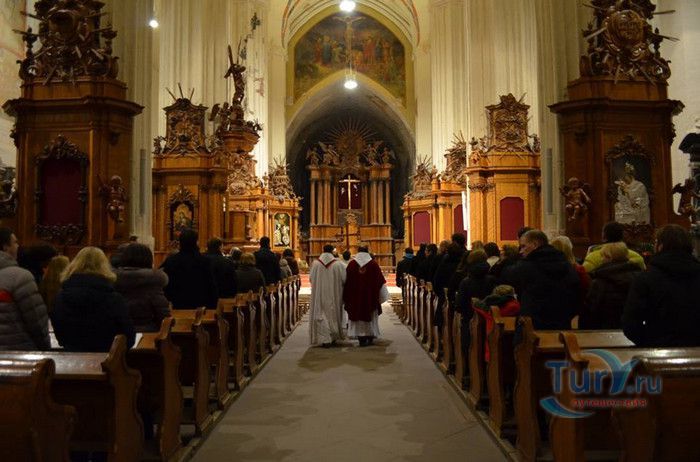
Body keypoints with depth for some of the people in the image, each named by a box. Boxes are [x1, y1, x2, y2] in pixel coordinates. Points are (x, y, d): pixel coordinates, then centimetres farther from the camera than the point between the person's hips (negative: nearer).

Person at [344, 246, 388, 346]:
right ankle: (370, 337, 14)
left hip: (356, 295, 0)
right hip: (370, 296, 0)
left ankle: (361, 339, 4)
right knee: (370, 317, 11)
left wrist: (347, 296, 10)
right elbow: (380, 280, 0)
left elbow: (347, 281, 1)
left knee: (358, 316, 6)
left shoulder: (352, 264, -2)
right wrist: (383, 295, 10)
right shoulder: (373, 264, -3)